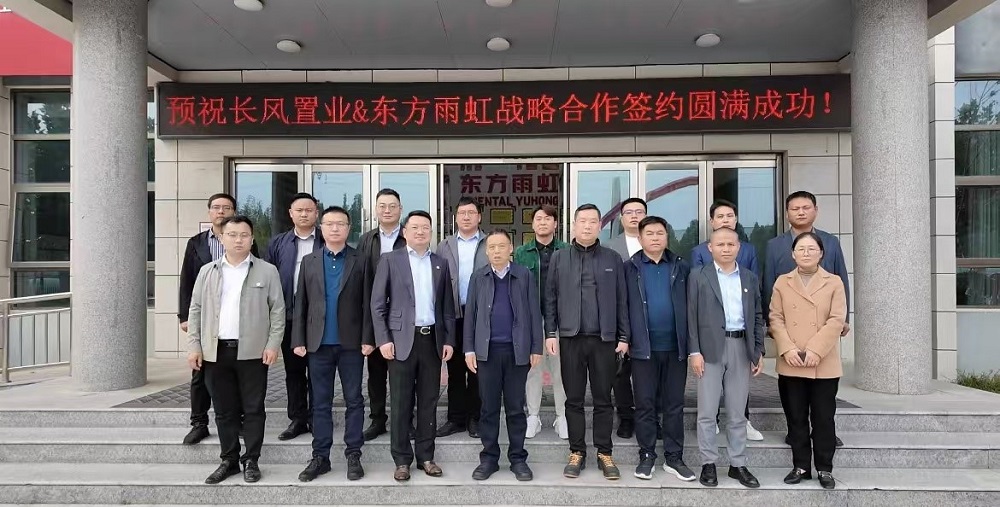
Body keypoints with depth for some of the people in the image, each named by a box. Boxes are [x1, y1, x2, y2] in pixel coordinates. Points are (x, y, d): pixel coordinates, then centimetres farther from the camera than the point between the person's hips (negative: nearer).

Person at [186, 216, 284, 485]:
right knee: (224, 411, 10)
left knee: (253, 409, 3)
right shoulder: (207, 271, 10)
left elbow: (278, 310, 0)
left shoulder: (267, 271, 1)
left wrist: (273, 344, -7)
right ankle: (229, 460, 21)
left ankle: (251, 460, 14)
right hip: (215, 351, 3)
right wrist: (194, 346, 2)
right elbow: (196, 310, 10)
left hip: (252, 351, -3)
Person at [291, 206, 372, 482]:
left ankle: (353, 455, 16)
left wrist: (368, 338, -8)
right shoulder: (309, 261, 8)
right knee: (320, 403, 9)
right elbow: (300, 303, 6)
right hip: (318, 343, 2)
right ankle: (320, 457, 19)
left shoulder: (360, 262, 1)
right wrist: (298, 340, 0)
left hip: (351, 343, -2)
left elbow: (367, 303, -2)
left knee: (354, 401, 6)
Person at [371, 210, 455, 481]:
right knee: (401, 403, 3)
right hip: (402, 339, -3)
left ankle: (426, 456, 20)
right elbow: (377, 304, -2)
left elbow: (447, 306, 11)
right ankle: (402, 460, 14)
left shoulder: (441, 263, 10)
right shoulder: (390, 260, 1)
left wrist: (449, 340, 4)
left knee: (429, 401, 8)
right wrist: (383, 339, -9)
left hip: (432, 339, 3)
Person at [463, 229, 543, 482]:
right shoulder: (478, 277, 6)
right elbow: (470, 313, 6)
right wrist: (469, 349, 1)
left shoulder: (524, 275, 2)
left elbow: (534, 312, 2)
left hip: (517, 350, -1)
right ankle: (489, 458, 19)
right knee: (489, 407, 7)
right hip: (487, 350, 1)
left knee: (515, 407, 7)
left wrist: (536, 347, -2)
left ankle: (518, 458, 18)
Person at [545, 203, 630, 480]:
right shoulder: (559, 258, 5)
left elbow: (622, 300, 5)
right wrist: (551, 333, -1)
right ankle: (577, 452, 20)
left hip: (605, 339, 0)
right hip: (570, 338, 0)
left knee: (603, 399, 8)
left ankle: (604, 453, 20)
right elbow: (550, 299, 4)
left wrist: (623, 337, 1)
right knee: (574, 399, 8)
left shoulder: (613, 259, 5)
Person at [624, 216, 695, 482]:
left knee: (674, 405, 9)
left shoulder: (681, 267, 6)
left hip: (675, 346, 2)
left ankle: (674, 458, 19)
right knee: (645, 404, 6)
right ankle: (647, 456, 18)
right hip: (643, 347, -1)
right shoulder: (630, 268, 1)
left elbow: (690, 305, 5)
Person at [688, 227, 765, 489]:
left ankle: (738, 464, 19)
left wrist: (759, 351, 6)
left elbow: (757, 317, 13)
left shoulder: (750, 278, 12)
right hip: (710, 348, -3)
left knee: (738, 413, 10)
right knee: (707, 411, 1)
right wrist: (694, 351, -9)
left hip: (741, 348, 3)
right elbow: (691, 317, -3)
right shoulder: (698, 276, 2)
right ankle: (708, 464, 12)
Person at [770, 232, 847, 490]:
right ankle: (801, 466, 20)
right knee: (796, 419, 8)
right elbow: (776, 319, 2)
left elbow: (836, 320, -6)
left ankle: (825, 468, 18)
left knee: (823, 419, 6)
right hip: (791, 365, 2)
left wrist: (815, 350, -16)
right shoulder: (782, 283, 8)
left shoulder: (834, 283, 4)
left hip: (824, 365, -1)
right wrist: (788, 349, -12)